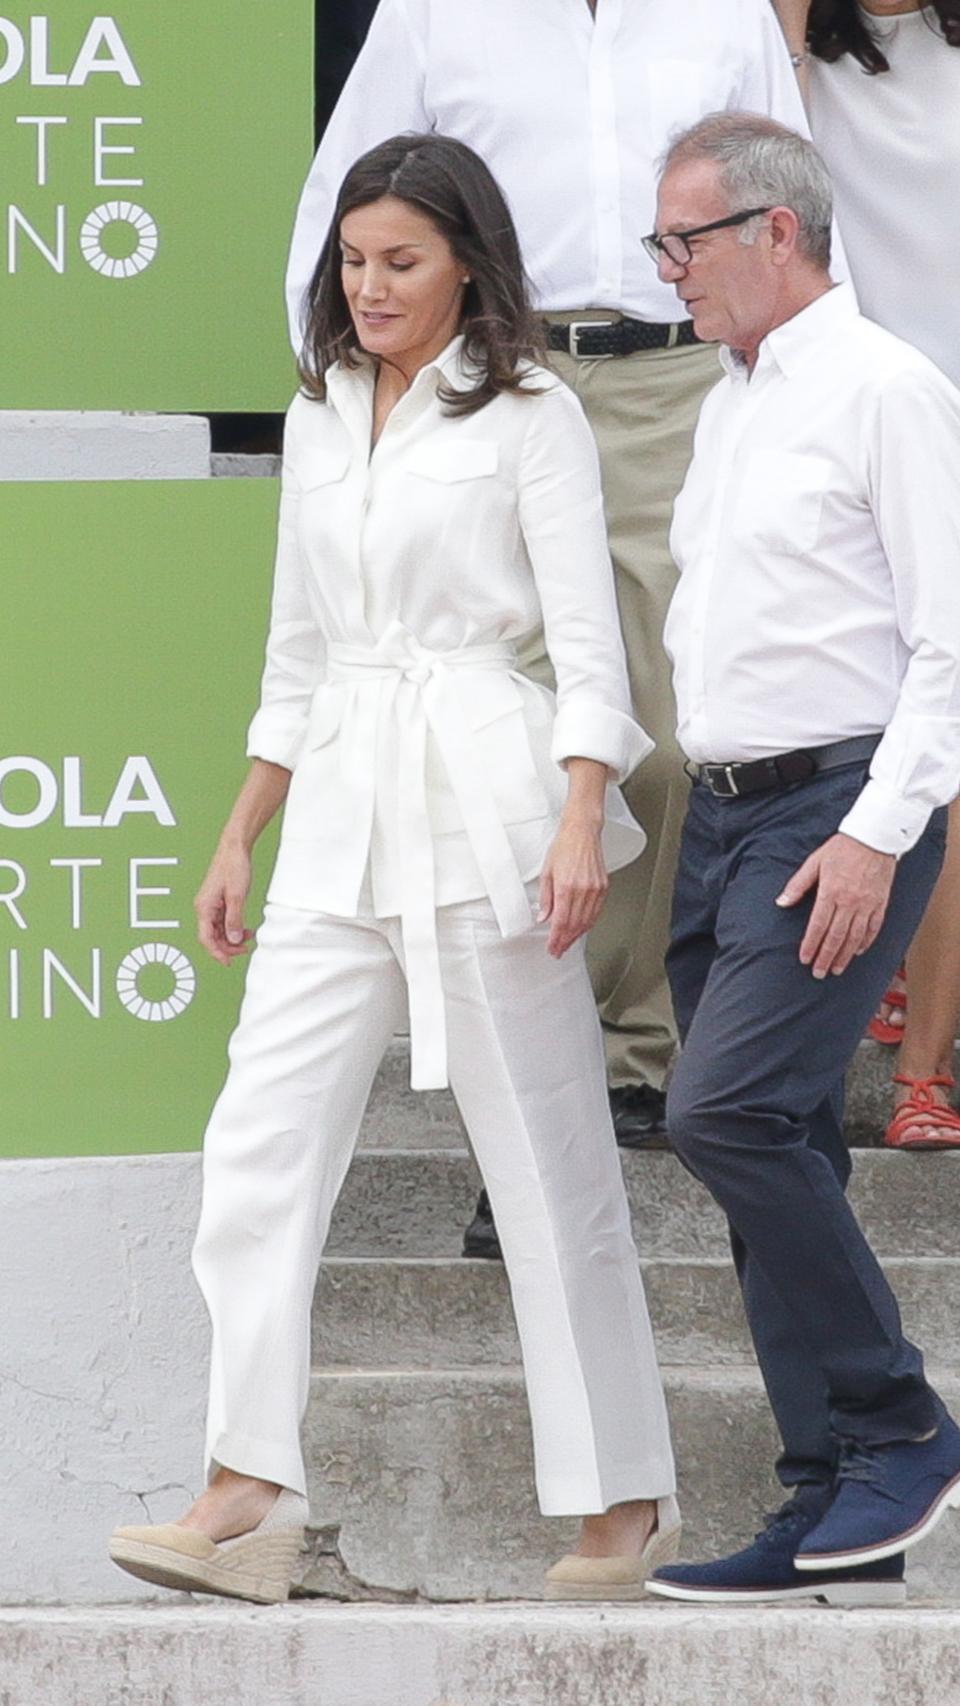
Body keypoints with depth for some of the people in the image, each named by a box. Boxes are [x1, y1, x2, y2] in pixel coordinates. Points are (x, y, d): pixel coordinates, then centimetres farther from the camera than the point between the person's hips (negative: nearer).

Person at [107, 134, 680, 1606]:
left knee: (546, 1157, -2)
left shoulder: (529, 414, -2)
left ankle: (624, 1499, 6)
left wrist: (581, 825, -18)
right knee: (261, 1148, -5)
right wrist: (240, 838, 20)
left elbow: (587, 636, -7)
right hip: (339, 808, 6)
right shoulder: (319, 419, 15)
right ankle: (250, 1499, -7)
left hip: (481, 794, -6)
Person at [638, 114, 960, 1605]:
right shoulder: (729, 406, 18)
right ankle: (836, 1515, 7)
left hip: (839, 815, -9)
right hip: (722, 812, 9)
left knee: (729, 1112, -20)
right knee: (776, 1152, 5)